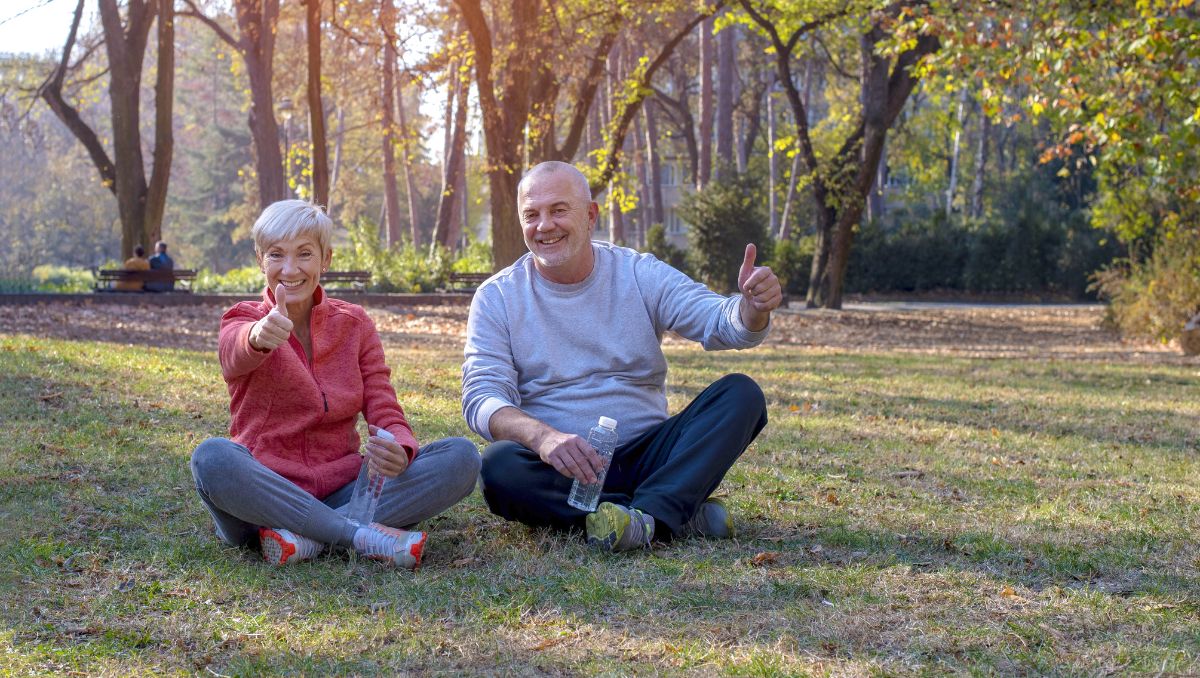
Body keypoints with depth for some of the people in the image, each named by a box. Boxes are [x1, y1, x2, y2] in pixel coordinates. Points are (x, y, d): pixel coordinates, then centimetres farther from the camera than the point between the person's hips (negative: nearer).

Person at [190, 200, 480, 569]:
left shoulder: (355, 324, 11)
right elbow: (236, 354, -25)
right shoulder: (243, 319, 2)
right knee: (212, 457, -37)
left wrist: (399, 449, -24)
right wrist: (259, 337, -51)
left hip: (340, 493, 3)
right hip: (262, 492, -3)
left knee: (462, 456, -19)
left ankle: (308, 538, -28)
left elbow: (384, 411, 2)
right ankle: (364, 537, -32)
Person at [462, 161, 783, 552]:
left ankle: (647, 516, -35)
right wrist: (543, 436, -32)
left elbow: (723, 323, -7)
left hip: (646, 456, 2)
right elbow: (481, 400, -10)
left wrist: (752, 307, -33)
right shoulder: (496, 298, 1)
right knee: (499, 467, -34)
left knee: (741, 394, -17)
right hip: (559, 468, -1)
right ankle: (681, 514, -29)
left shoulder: (640, 275, 5)